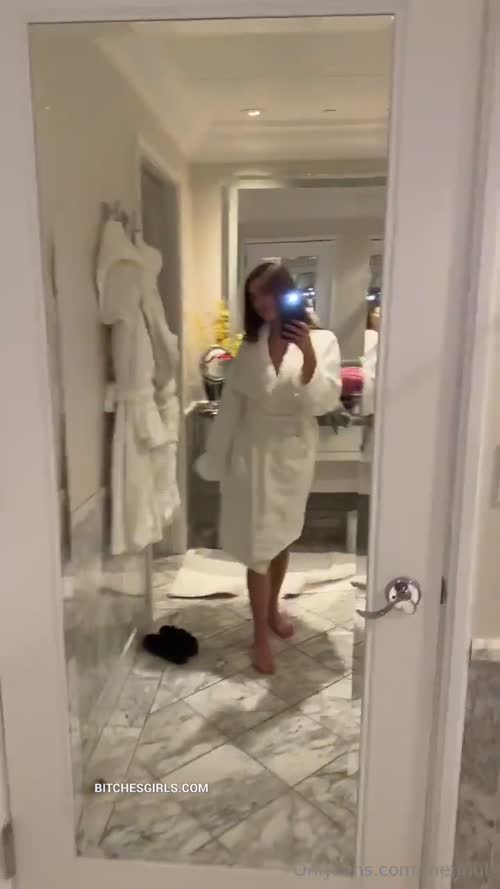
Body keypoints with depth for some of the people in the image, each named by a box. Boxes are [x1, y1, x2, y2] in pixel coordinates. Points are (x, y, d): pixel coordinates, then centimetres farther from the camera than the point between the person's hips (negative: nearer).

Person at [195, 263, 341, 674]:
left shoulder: (322, 340, -7)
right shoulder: (251, 345, 0)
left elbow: (322, 404, -16)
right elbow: (231, 404, 3)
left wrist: (308, 355, -29)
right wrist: (215, 457, 3)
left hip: (295, 454, 0)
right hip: (255, 453, 0)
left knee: (283, 537, 17)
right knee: (258, 545, 2)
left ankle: (273, 608, 41)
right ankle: (260, 636, 16)